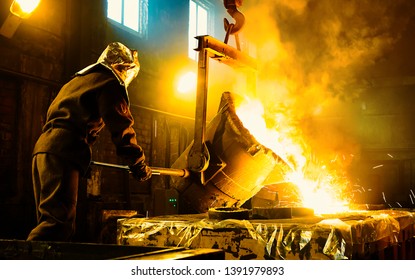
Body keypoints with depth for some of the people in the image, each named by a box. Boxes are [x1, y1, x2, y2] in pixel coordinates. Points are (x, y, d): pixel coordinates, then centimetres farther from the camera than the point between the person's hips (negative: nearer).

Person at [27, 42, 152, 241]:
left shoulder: (77, 80, 32)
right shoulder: (111, 83, 4)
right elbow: (121, 127, -3)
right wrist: (139, 166, 4)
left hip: (43, 147, 9)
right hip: (63, 152, -9)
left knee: (48, 220, 10)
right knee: (59, 220, -16)